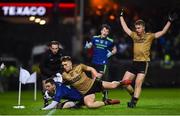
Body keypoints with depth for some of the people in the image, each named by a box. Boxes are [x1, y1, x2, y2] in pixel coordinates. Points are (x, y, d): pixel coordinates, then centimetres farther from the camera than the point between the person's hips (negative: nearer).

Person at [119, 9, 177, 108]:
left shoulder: (149, 36, 1)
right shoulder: (134, 35, 13)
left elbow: (163, 32, -4)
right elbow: (125, 28, 24)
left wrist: (169, 21, -10)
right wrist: (121, 16, 30)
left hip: (144, 63, -5)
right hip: (134, 62, 5)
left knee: (138, 84, -10)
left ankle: (134, 102, -6)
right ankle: (134, 95, 21)